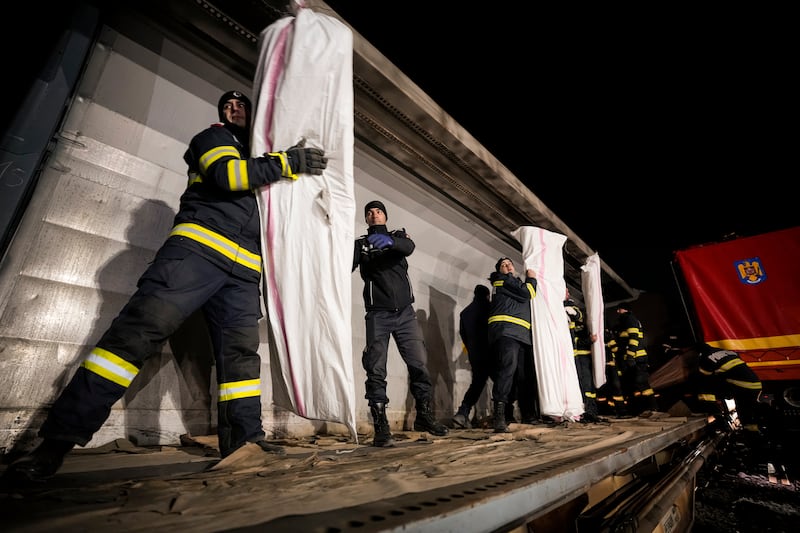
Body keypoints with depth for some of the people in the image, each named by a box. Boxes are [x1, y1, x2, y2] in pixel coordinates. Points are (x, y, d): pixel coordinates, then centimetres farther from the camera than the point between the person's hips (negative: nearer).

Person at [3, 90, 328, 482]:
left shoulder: (261, 160, 35)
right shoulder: (214, 137, 17)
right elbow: (227, 173, -6)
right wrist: (288, 163, -5)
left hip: (242, 268, 6)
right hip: (197, 248, -5)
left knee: (241, 349, -2)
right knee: (143, 328, -17)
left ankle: (242, 438, 2)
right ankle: (60, 437, -11)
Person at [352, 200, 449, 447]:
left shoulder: (398, 235, 14)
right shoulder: (360, 243, 11)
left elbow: (409, 247, -11)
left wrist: (389, 241, -33)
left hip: (405, 312, 2)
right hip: (378, 314, -1)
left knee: (419, 363, 2)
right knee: (376, 370, -6)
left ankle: (424, 416, 18)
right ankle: (381, 427, 2)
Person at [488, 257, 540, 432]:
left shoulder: (515, 282, 33)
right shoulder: (503, 280, 7)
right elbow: (526, 293, -3)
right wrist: (531, 279, 12)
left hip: (522, 335, 9)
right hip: (506, 331, -9)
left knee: (526, 375, 7)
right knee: (507, 367, -24)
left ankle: (528, 415, 15)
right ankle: (499, 416, -29)